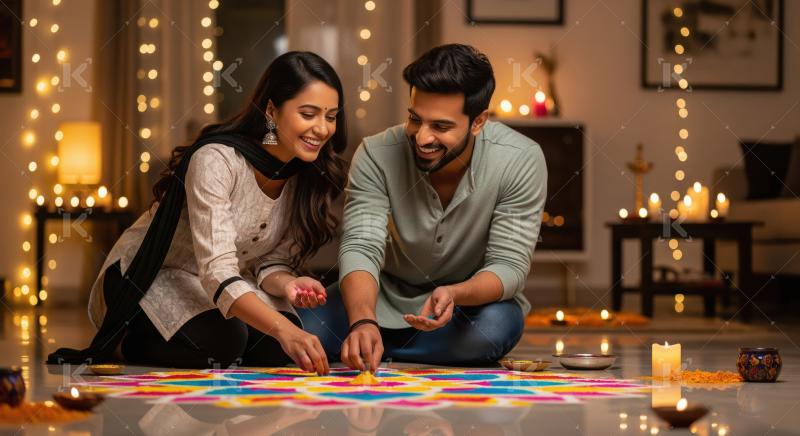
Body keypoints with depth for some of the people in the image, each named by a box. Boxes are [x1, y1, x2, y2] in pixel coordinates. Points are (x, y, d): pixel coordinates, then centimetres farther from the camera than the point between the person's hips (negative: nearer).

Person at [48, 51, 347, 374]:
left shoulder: (309, 177, -7)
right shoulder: (216, 160, -29)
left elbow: (271, 262, 0)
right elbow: (217, 272, -38)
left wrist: (288, 285, -26)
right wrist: (284, 329, -52)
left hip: (216, 286, 7)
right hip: (149, 279, -7)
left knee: (273, 347, -20)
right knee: (222, 341, -32)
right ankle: (119, 345, -3)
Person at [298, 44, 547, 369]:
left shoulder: (521, 161, -23)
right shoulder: (376, 155, -21)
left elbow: (509, 264, -22)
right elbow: (361, 247, -27)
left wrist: (453, 295, -43)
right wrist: (363, 321, -48)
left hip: (476, 298, 0)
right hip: (388, 297, 0)